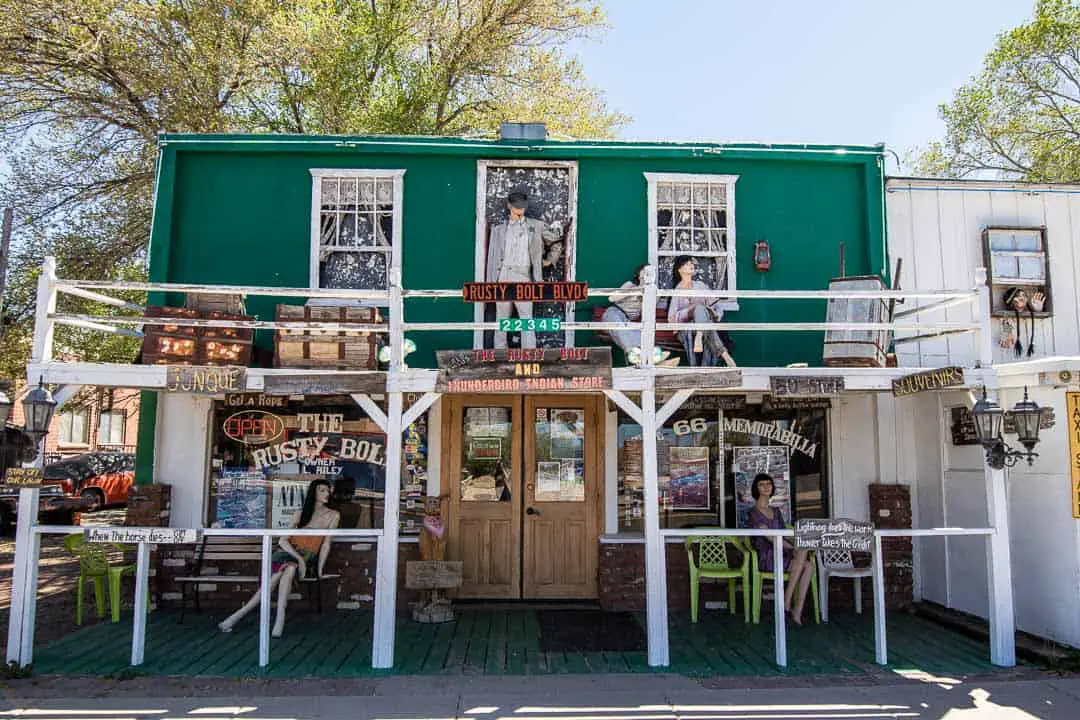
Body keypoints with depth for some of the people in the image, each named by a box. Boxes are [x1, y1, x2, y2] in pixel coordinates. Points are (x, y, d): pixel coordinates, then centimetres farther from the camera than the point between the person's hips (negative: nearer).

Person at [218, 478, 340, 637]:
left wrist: (319, 569, -9)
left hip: (306, 559, -1)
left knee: (290, 568, -33)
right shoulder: (300, 514, 8)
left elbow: (326, 544, 0)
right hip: (287, 553, 1)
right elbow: (283, 540, 0)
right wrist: (299, 558, -16)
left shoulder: (333, 515, 5)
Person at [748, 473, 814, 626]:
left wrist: (796, 546, -3)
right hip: (766, 558, -6)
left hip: (781, 553, 6)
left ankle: (798, 611, -26)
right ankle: (787, 601, -23)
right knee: (802, 554, -29)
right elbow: (770, 537, -13)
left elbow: (784, 534, 17)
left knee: (809, 565, -23)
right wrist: (794, 548, -21)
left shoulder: (776, 510, 21)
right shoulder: (754, 512, -3)